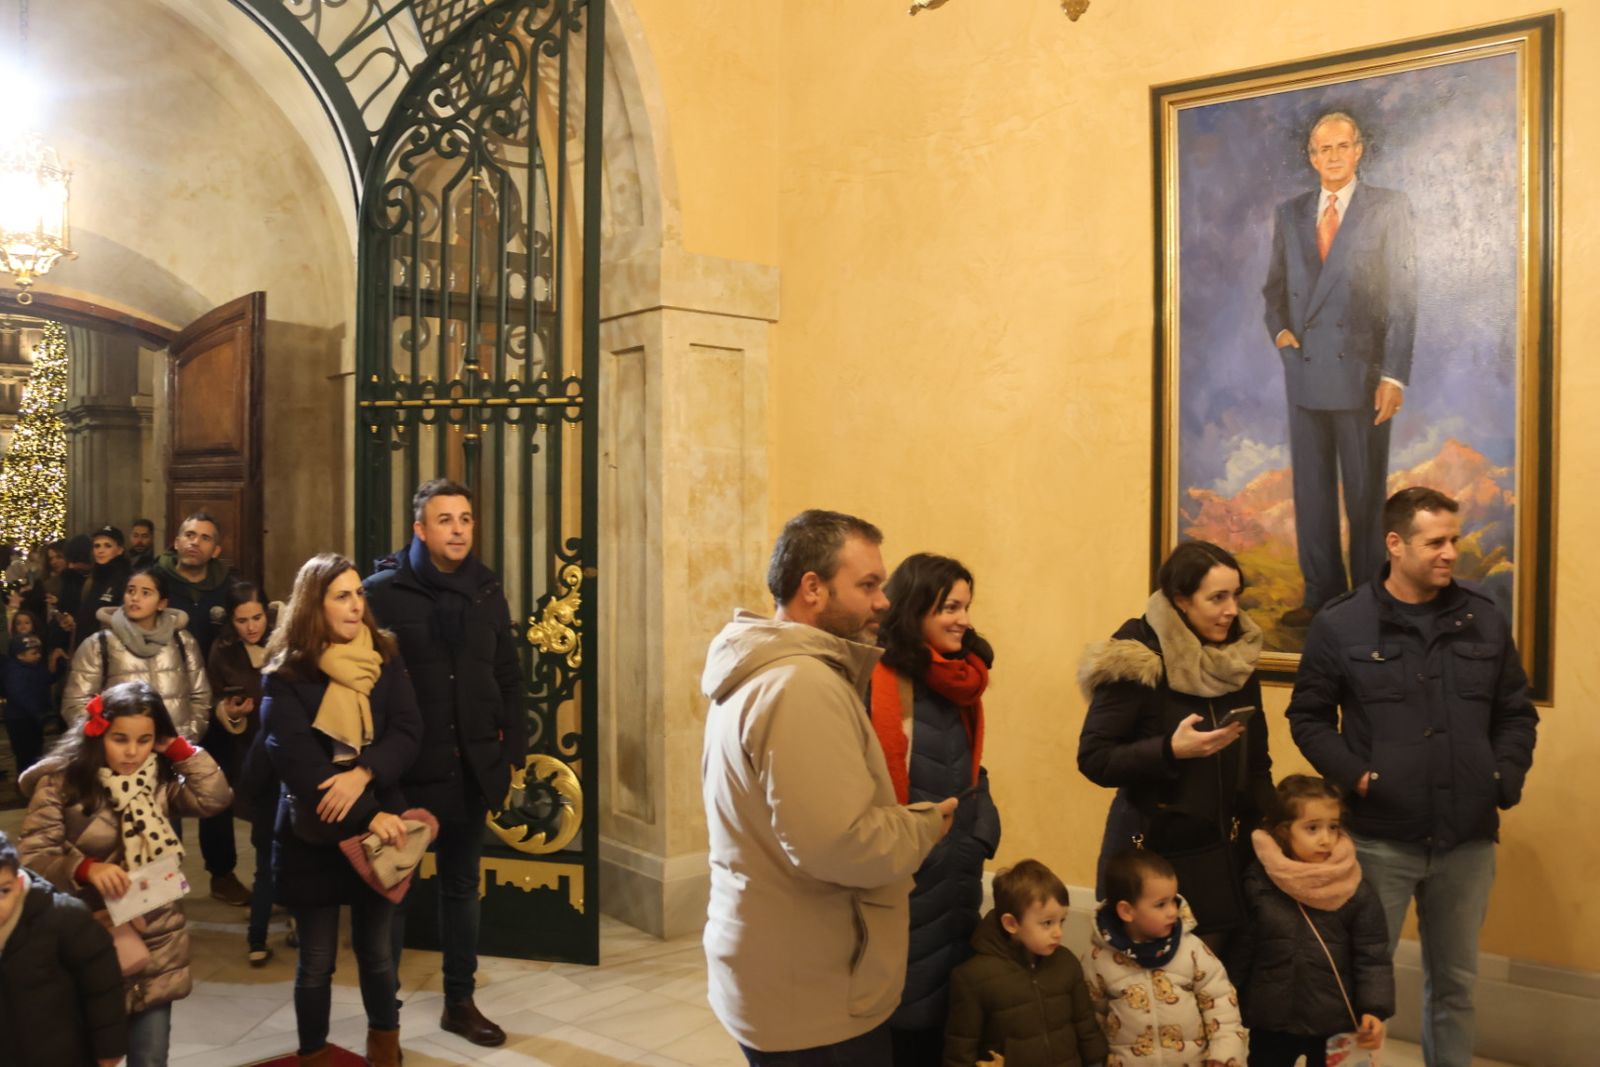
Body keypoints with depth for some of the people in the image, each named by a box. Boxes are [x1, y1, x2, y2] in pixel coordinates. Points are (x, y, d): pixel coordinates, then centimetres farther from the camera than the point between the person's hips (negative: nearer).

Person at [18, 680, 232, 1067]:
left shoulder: (160, 779, 1)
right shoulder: (60, 782, -9)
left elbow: (214, 797, -13)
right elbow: (33, 855, -12)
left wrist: (177, 746, -12)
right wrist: (87, 868, -28)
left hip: (157, 944, 3)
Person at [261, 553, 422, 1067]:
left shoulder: (384, 657, 3)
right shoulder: (286, 674, -8)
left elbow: (408, 730, -5)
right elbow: (295, 759, -16)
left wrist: (363, 774, -23)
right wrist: (365, 816, -22)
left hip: (379, 823, 2)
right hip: (313, 834, -2)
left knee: (375, 949, 14)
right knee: (317, 960, 9)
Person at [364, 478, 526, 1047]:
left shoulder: (487, 591, 5)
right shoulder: (383, 592, -9)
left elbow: (508, 679, 8)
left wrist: (512, 755, 3)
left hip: (470, 767, 4)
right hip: (405, 769, -4)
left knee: (461, 886, 16)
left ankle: (460, 1002, 30)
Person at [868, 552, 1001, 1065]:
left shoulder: (958, 680, 7)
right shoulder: (876, 679, -19)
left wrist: (982, 832, 3)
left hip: (957, 873, 8)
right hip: (902, 878, -7)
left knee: (949, 1000, 18)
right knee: (905, 1015, 7)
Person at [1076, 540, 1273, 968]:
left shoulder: (1238, 658, 5)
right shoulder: (1136, 661, -13)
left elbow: (1257, 760, 13)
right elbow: (1094, 759, -15)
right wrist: (1171, 750, -26)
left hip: (1226, 854, 5)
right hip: (1154, 853, -5)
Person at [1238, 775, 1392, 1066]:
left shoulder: (1357, 891, -10)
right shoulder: (1257, 883, -7)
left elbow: (1373, 958, -6)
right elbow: (1241, 950, 1)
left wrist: (1374, 1009, -18)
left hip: (1335, 1024, -1)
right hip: (1270, 1022, 1)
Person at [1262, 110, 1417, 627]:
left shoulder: (1389, 207, 2)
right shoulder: (1289, 213, 13)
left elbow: (1403, 297, -3)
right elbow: (1274, 287, 21)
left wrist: (1394, 375, -11)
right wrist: (1279, 328, 0)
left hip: (1361, 372, -3)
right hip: (1305, 372, 4)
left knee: (1365, 493, 2)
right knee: (1311, 489, 7)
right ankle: (1321, 594, 16)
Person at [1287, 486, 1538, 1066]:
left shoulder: (1484, 618, 4)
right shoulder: (1341, 624, -6)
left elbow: (1516, 713, 12)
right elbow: (1308, 716, -1)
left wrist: (1506, 780, -1)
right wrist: (1355, 777, -12)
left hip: (1468, 840, 3)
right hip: (1378, 838, -3)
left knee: (1456, 982, 17)